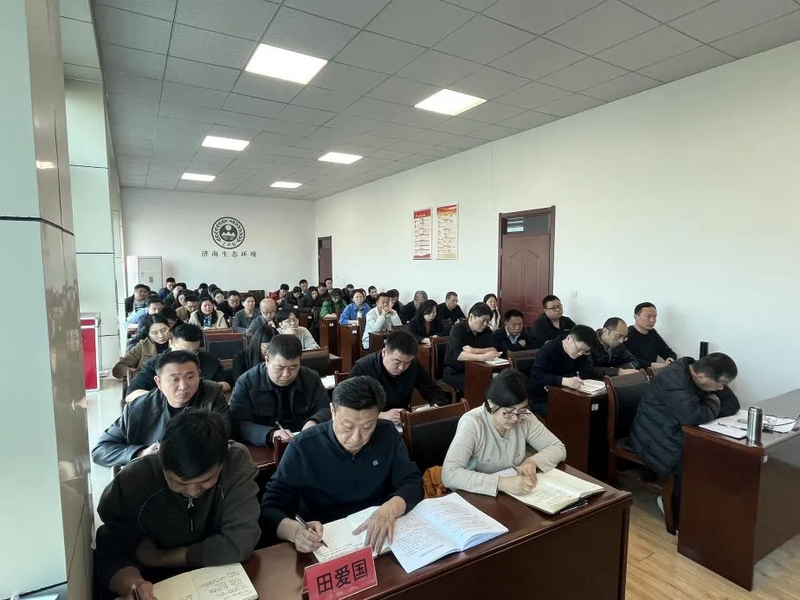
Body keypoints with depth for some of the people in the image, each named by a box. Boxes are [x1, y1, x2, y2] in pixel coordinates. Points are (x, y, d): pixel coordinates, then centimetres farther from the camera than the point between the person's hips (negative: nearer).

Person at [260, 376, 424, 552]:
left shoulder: (387, 434, -6)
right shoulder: (303, 447, -13)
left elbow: (413, 483, -5)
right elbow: (269, 510, -11)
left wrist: (390, 508, -26)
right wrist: (294, 530, -32)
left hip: (377, 541, 1)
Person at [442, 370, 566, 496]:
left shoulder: (525, 418, -8)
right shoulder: (472, 423, -22)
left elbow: (559, 448, 1)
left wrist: (532, 461, -16)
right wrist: (501, 483, -36)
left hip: (515, 496, 4)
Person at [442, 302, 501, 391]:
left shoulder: (486, 331, 4)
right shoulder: (458, 329, -13)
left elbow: (493, 350, -9)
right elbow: (458, 355, -27)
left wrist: (474, 350, -25)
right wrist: (483, 357, -38)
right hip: (454, 372, -5)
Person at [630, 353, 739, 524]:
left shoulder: (701, 374, -2)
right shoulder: (673, 379, -28)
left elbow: (732, 404, 1)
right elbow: (693, 416, -37)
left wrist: (708, 407, -18)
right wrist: (713, 404, -17)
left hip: (680, 433, 9)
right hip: (656, 438, -8)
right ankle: (677, 514, -2)